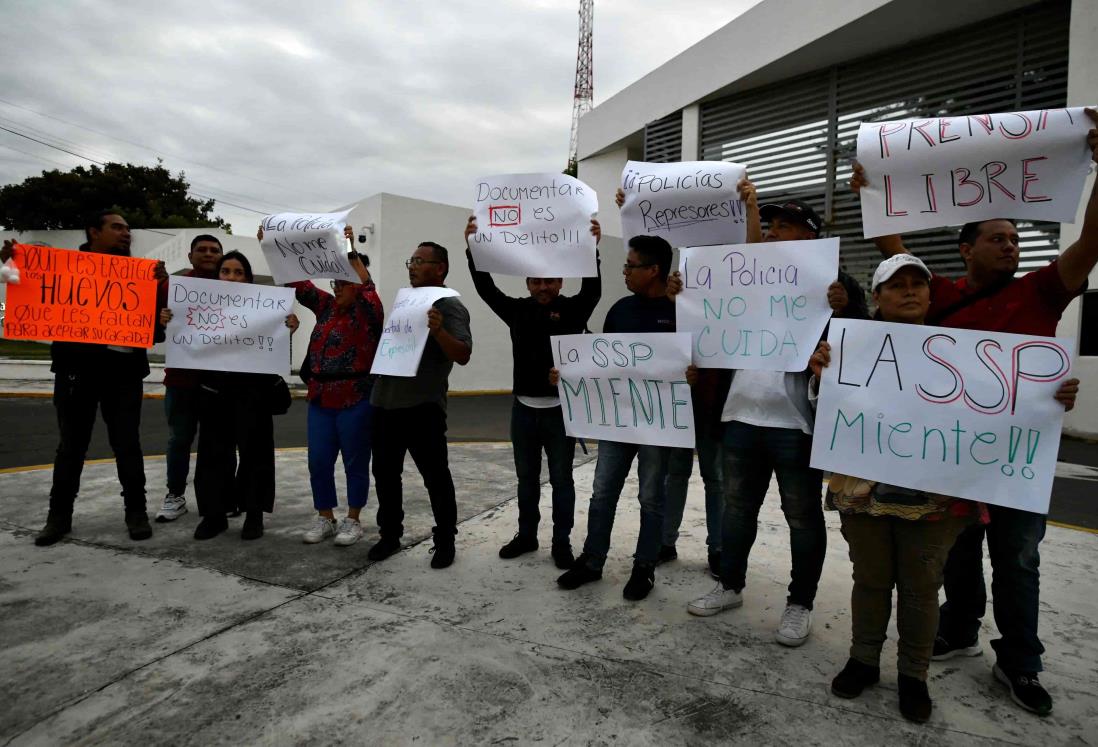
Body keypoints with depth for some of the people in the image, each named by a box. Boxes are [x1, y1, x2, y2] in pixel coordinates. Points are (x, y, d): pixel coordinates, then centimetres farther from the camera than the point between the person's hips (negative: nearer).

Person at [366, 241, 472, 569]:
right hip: (385, 402, 8)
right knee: (385, 473, 14)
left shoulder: (450, 306, -7)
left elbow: (463, 355, -19)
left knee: (435, 477, 2)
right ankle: (390, 535, 29)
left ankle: (445, 541, 15)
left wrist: (438, 331, -33)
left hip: (422, 406, -8)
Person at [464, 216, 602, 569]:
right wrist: (472, 248, -13)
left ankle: (562, 542, 18)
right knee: (526, 478, 15)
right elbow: (486, 288, -3)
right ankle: (526, 535, 30)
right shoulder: (518, 310, 5)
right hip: (523, 408, 4)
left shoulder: (573, 310, -3)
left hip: (559, 409, -3)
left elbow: (592, 289, -19)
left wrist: (592, 248, -31)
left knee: (561, 479, 7)